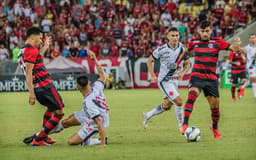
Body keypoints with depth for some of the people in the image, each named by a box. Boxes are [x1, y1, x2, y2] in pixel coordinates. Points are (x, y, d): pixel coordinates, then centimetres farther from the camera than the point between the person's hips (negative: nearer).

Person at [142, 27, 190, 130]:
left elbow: (187, 64, 7)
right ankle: (181, 126, -3)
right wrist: (153, 76, -12)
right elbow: (149, 61, -3)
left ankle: (147, 116, 37)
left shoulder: (181, 49, -2)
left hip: (174, 80, 6)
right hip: (164, 81, -6)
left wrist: (183, 72, -13)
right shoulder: (162, 49, -15)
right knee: (179, 101, -17)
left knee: (167, 106, 16)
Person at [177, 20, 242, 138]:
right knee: (192, 95, -28)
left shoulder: (217, 42, 0)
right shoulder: (194, 42, 5)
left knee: (215, 105, 2)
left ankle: (215, 127, 29)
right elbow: (187, 52, 27)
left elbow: (232, 47, -11)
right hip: (196, 76, -1)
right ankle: (185, 124, -34)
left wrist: (238, 49, -33)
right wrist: (178, 62, 30)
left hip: (211, 79, 1)